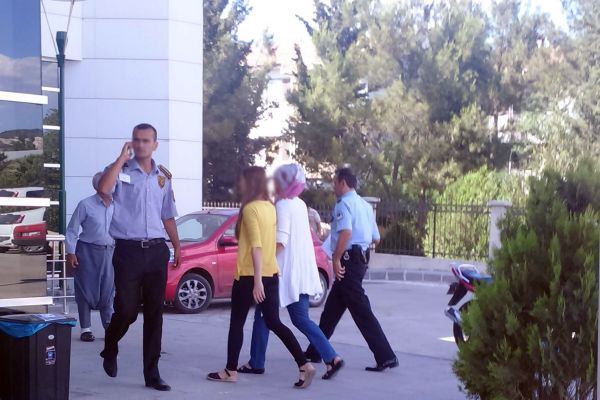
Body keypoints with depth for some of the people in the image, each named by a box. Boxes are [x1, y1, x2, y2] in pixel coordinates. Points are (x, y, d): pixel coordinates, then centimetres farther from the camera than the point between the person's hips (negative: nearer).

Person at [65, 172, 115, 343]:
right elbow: (72, 230, -5)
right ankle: (86, 329, 6)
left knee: (107, 291, 4)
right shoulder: (86, 205, -9)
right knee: (86, 290, 0)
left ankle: (109, 327, 11)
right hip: (87, 251, -4)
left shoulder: (116, 206, 3)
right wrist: (71, 252, -8)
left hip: (109, 251, 4)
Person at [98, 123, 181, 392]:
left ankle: (152, 373, 12)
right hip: (129, 250, -4)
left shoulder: (163, 176, 13)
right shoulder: (121, 170, -2)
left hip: (157, 250, 4)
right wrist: (122, 158, -18)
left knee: (154, 313, 5)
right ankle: (110, 350, 27)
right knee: (127, 310, -5)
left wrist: (177, 246, 17)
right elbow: (104, 188, -24)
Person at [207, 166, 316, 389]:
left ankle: (230, 371, 15)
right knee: (273, 322, 8)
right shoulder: (270, 207, 12)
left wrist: (257, 280, -22)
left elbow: (256, 246, -20)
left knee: (237, 323, 7)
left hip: (250, 275, -7)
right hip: (271, 274, 7)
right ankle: (305, 366, -4)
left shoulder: (250, 208, -13)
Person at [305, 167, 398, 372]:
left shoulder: (344, 203, -11)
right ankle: (314, 352, 23)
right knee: (332, 309, 16)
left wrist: (336, 259, -22)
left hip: (348, 260, -10)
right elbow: (376, 238, 18)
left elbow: (345, 232, -27)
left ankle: (385, 356, -10)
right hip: (362, 258, 10)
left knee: (361, 310, -9)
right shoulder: (364, 205, 16)